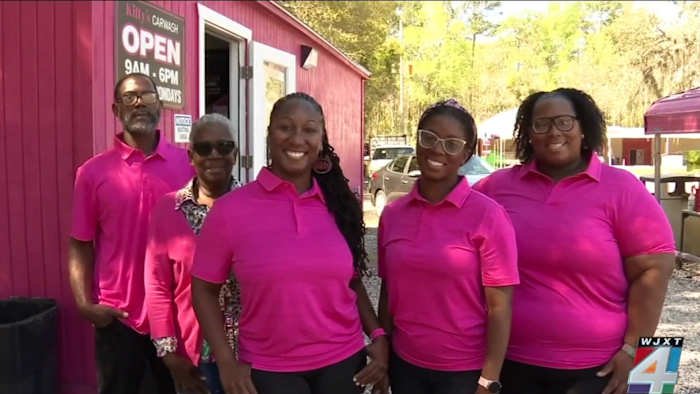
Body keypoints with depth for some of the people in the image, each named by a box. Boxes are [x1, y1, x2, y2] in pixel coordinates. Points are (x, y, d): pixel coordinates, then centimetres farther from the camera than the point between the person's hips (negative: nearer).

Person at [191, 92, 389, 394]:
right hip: (268, 369, -2)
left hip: (343, 361, 3)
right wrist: (226, 362, -9)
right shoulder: (231, 208, -9)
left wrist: (378, 335, -3)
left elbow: (353, 281, 9)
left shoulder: (338, 204, -1)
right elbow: (204, 288, -2)